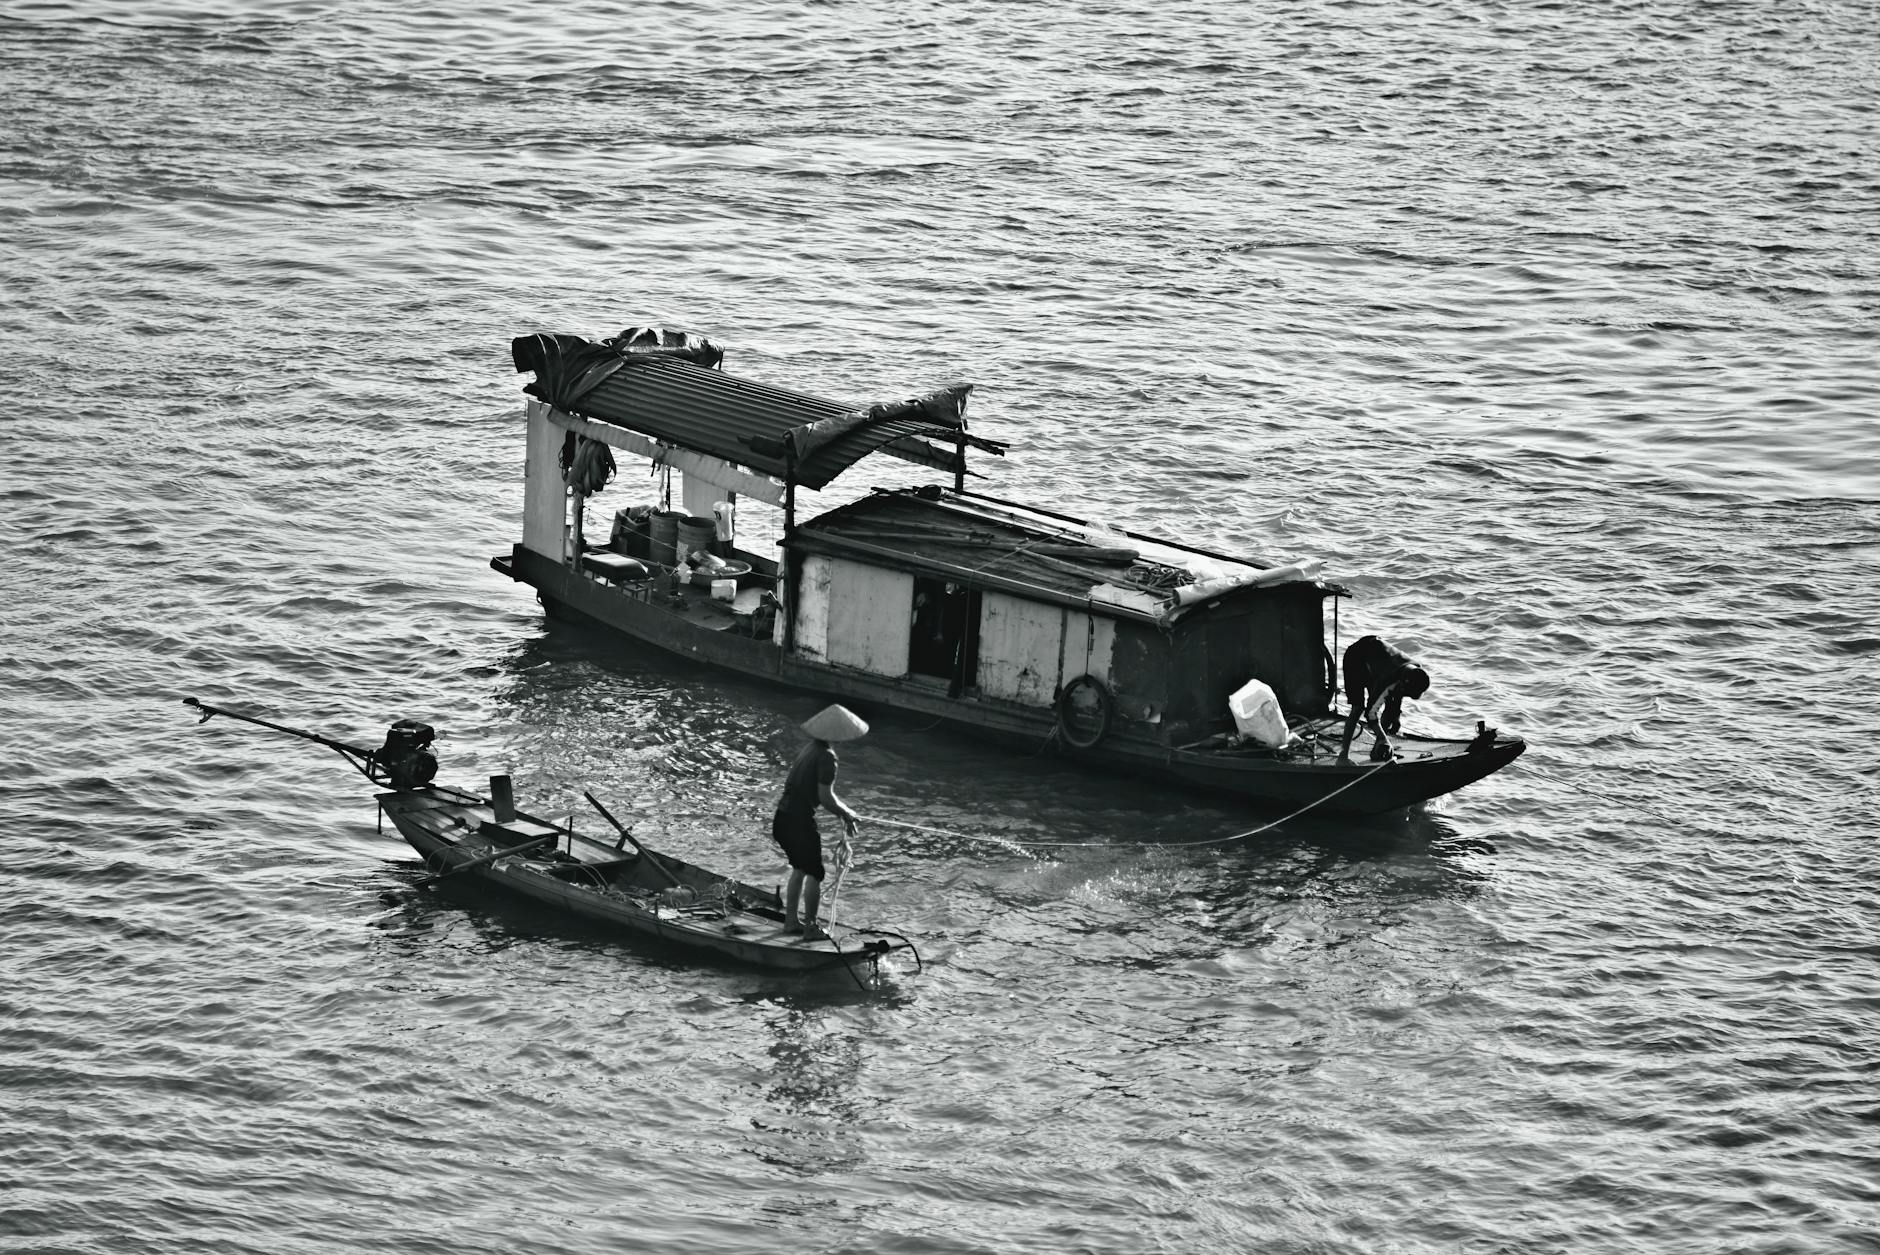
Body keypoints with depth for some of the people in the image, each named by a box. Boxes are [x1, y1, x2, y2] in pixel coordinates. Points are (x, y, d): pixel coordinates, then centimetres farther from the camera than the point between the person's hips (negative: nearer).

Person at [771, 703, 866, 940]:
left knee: (799, 868, 25)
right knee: (814, 875, 7)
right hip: (800, 821, -8)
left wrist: (844, 811, 19)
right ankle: (810, 928, 14)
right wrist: (848, 814, -3)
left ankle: (791, 919, 33)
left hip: (782, 819, 8)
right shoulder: (826, 757, -17)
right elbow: (826, 798, -19)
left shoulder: (811, 749, 11)